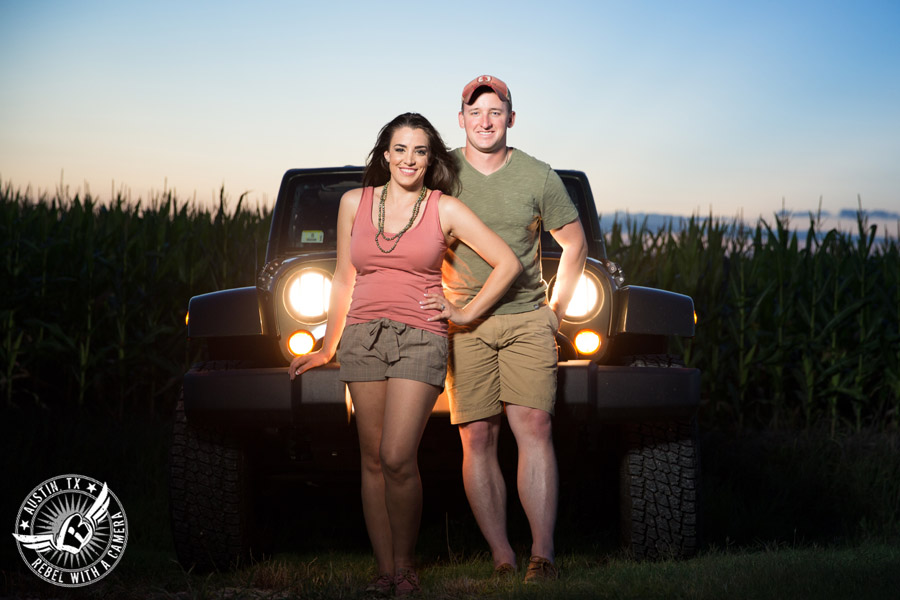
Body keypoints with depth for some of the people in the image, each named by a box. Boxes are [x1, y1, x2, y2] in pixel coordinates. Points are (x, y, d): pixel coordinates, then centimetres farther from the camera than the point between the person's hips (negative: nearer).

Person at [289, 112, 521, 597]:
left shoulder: (445, 210, 3)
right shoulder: (354, 203, 10)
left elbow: (508, 263, 4)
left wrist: (466, 313, 1)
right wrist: (326, 347, 21)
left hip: (420, 339, -3)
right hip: (363, 337, 3)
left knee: (397, 459, -15)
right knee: (373, 460, 2)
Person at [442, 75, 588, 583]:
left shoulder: (539, 177, 2)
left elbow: (575, 243, 15)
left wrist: (557, 308, 11)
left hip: (527, 321, 0)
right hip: (464, 326, 1)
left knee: (535, 428, -12)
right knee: (477, 439, -4)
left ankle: (543, 556, -15)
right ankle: (502, 558, -1)